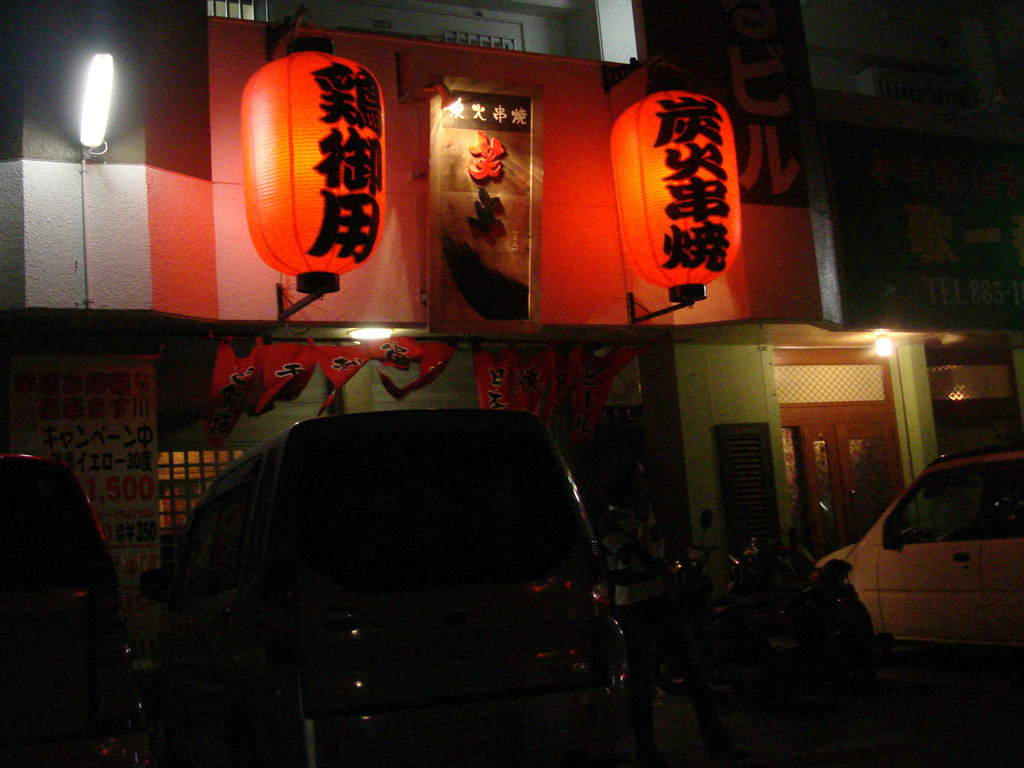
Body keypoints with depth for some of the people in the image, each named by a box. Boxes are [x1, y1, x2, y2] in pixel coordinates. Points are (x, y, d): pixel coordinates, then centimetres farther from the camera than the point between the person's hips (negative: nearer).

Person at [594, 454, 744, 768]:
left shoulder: (644, 513, 9)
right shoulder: (610, 522, -16)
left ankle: (716, 741, 15)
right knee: (642, 682, 2)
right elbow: (644, 560, -23)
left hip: (661, 600, 8)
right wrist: (642, 522, -14)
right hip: (633, 609, -8)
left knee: (694, 664, 6)